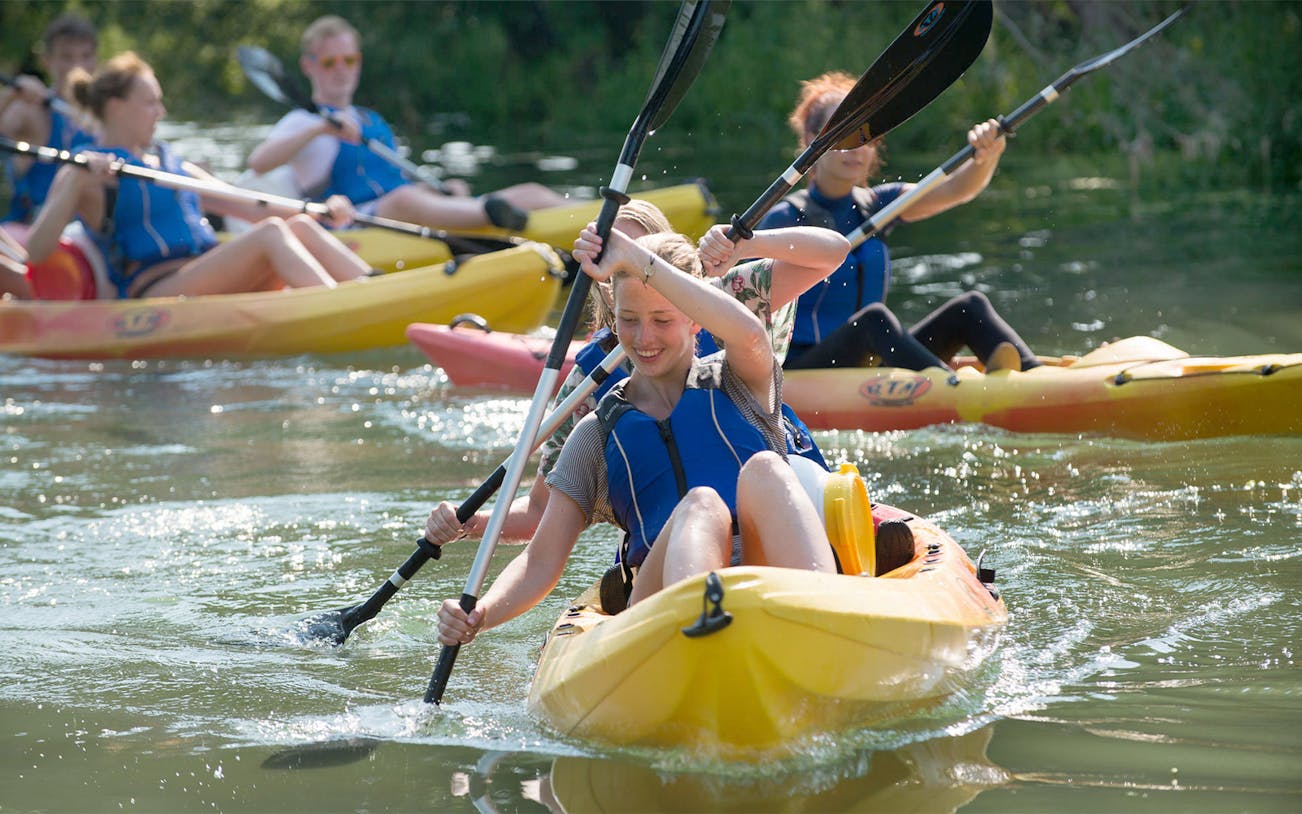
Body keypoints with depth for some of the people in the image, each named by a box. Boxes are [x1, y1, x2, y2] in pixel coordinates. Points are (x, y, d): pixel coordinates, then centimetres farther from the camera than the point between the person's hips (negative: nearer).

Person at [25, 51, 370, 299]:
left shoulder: (171, 164, 27)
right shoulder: (81, 175, 5)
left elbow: (250, 208, 25)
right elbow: (35, 252, -8)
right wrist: (76, 185, -21)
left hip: (217, 290, 7)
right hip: (151, 295, -7)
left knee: (300, 226, -16)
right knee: (271, 234, -26)